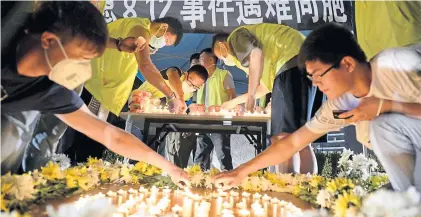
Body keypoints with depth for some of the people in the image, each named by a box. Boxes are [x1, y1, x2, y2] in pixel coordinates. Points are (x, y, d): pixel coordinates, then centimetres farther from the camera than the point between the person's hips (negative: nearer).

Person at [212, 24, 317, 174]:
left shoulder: (235, 37, 9)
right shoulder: (245, 53, 35)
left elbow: (257, 55, -13)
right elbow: (265, 87, 36)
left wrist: (250, 96, -10)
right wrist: (234, 101, 44)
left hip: (292, 63, -10)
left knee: (286, 138, -15)